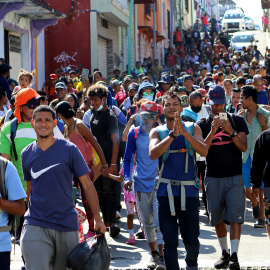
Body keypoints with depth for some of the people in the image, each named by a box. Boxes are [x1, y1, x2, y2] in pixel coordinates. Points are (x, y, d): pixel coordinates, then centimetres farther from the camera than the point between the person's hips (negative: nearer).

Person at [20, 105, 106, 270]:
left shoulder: (69, 150, -2)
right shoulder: (27, 154, 6)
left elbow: (87, 185, -1)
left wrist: (98, 219, -6)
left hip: (67, 225, -1)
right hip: (35, 226, 1)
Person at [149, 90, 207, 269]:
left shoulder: (192, 129, 7)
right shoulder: (157, 132, 6)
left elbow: (204, 151, -10)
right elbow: (153, 154, -12)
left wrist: (183, 132, -20)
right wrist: (172, 135, -20)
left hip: (189, 190, 0)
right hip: (166, 190, 0)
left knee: (192, 240, 5)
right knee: (170, 241, 1)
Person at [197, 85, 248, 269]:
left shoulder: (237, 120, 3)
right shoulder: (203, 124, 5)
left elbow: (244, 147, -5)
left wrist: (231, 131, -21)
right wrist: (212, 131, -20)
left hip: (235, 177, -2)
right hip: (213, 177, 2)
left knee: (235, 217, -10)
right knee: (217, 219, 9)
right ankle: (225, 254, 22)